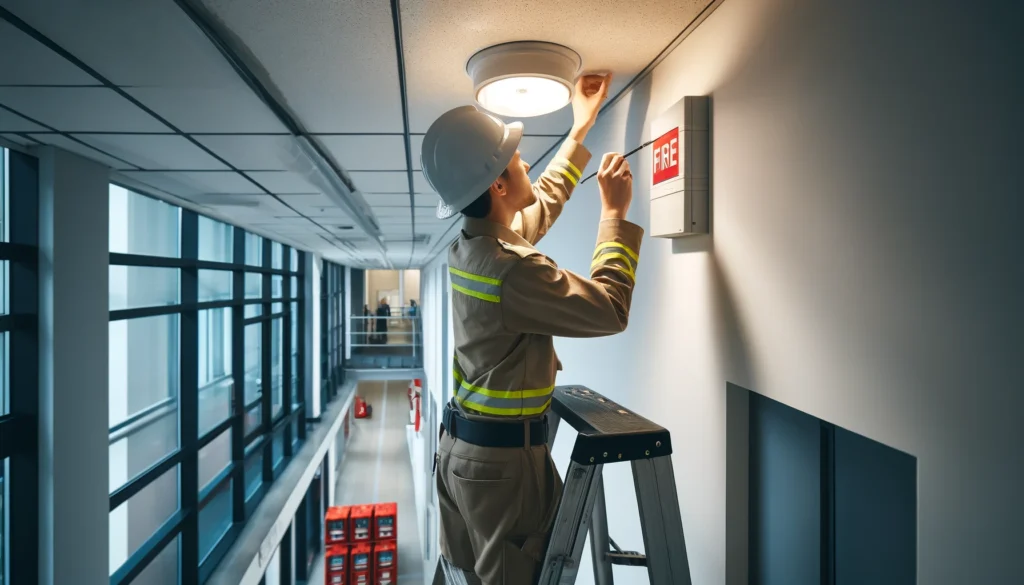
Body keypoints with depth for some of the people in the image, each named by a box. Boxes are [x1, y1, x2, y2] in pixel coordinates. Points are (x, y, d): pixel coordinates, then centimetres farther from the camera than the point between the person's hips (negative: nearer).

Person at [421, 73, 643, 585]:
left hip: (461, 447, 9)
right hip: (505, 457, -8)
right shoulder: (511, 270, -27)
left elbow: (540, 206, 19)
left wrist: (580, 128, 24)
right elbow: (609, 310, -18)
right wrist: (615, 215, -9)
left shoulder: (469, 245, 2)